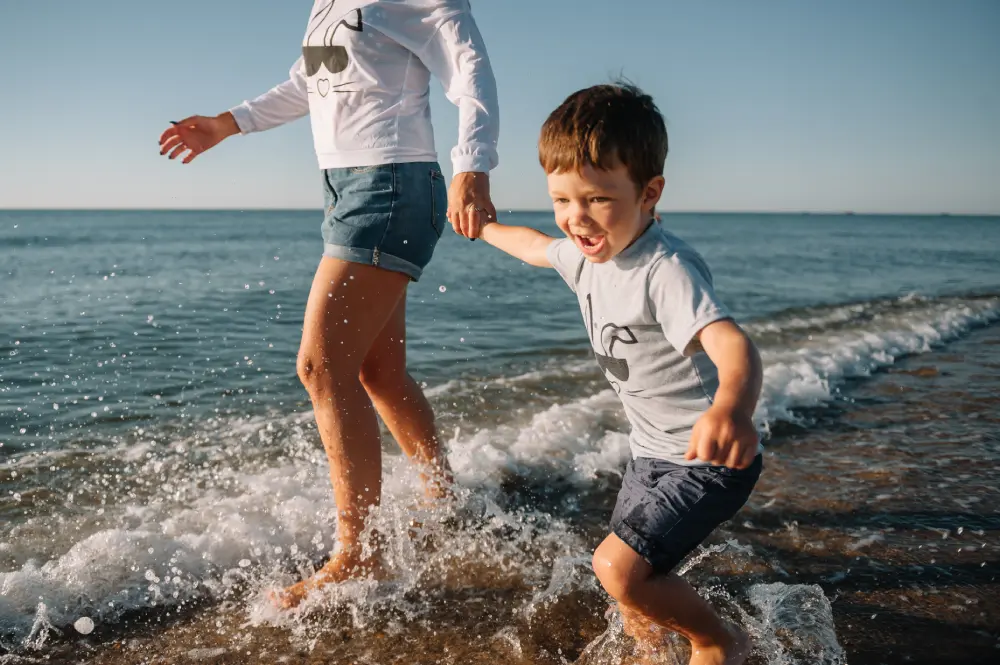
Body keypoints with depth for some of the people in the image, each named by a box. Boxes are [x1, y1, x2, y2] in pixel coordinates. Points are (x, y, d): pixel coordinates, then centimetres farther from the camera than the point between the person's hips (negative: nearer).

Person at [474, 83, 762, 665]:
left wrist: (731, 406, -69)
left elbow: (731, 342, -47)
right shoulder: (589, 253, -2)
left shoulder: (665, 269, -30)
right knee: (628, 568, 18)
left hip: (708, 458, -9)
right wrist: (480, 226, 39)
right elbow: (537, 246, 22)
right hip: (654, 450, 9)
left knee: (618, 567, -17)